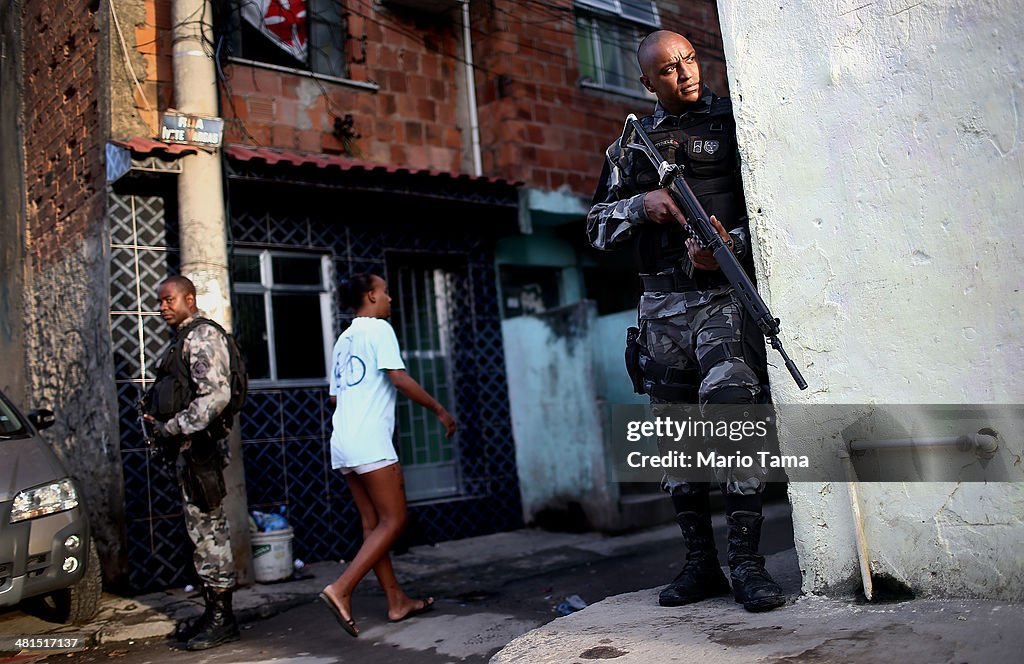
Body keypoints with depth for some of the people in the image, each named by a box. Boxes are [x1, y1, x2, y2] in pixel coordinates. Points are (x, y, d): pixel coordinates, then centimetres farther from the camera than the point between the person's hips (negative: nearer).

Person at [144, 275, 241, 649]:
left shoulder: (202, 335, -11)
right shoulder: (184, 338, 20)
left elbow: (216, 395, -22)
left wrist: (173, 427, -19)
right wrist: (159, 417, 11)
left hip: (200, 447, -10)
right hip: (191, 449, 10)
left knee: (208, 530, -6)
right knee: (203, 531, 13)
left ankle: (221, 619, 2)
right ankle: (213, 612, 22)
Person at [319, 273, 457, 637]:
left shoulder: (344, 339, 21)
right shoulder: (379, 328, -4)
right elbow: (400, 379, -14)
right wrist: (440, 410, -6)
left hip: (342, 443, 9)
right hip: (370, 442, -9)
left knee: (373, 523, 10)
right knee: (393, 520, -5)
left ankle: (397, 601, 16)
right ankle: (341, 590, -14)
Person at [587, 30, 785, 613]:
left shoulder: (735, 121, 7)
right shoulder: (630, 147, 17)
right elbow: (599, 228, 15)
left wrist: (732, 243, -18)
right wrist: (641, 204, -5)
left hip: (724, 294, -4)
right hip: (662, 307, 4)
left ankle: (746, 562, -4)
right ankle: (701, 564, 17)